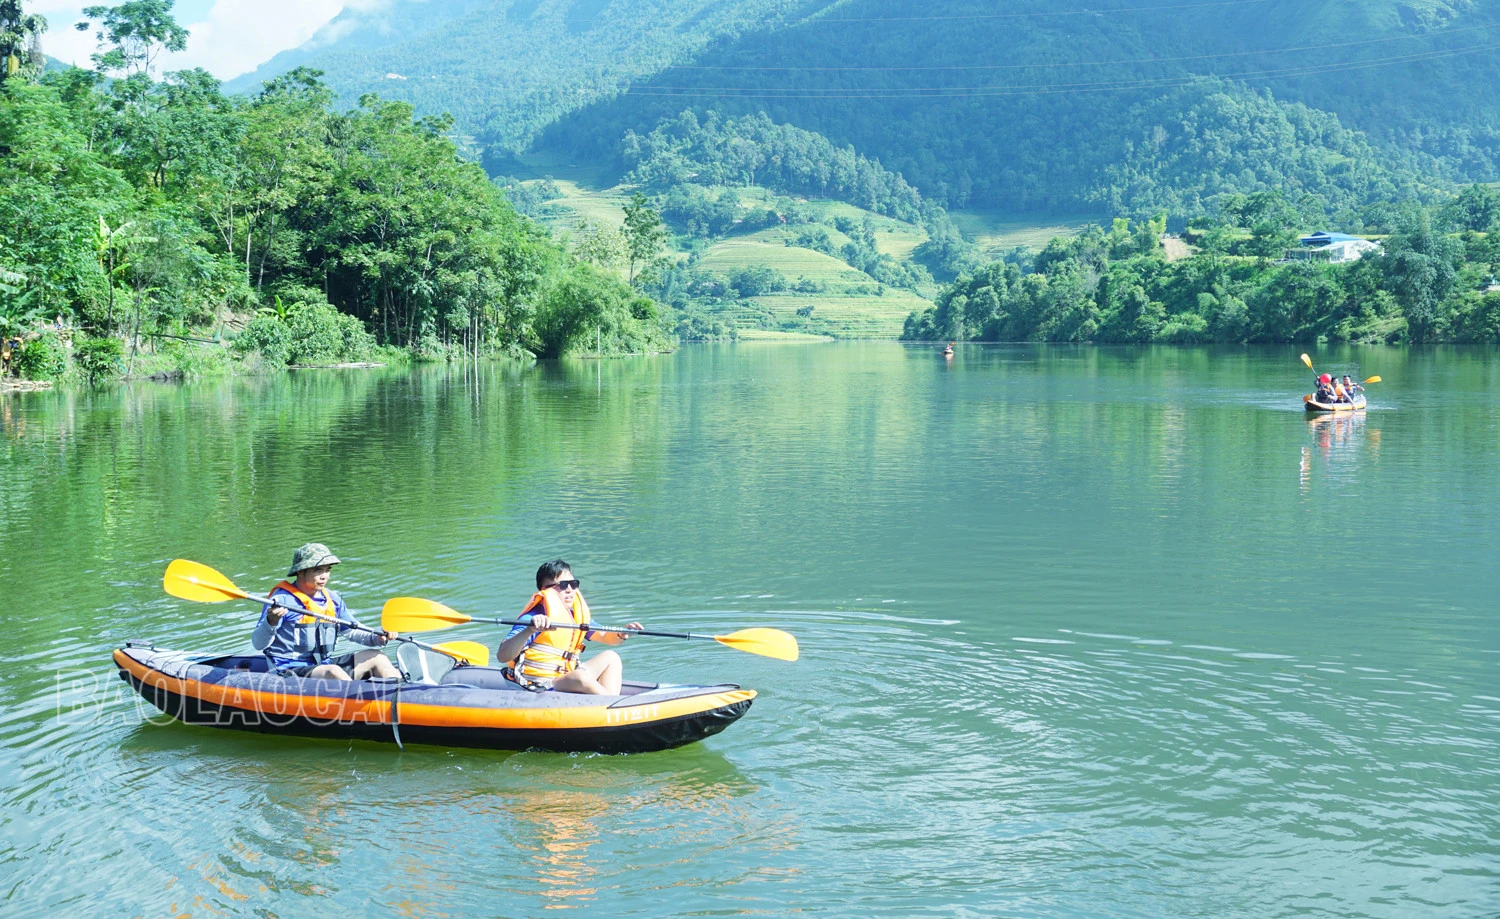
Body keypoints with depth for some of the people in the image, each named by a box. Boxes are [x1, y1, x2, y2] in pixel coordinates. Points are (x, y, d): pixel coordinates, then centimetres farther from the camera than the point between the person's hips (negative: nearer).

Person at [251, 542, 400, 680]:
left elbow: (353, 630, 22)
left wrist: (378, 638, 1)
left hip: (325, 665, 8)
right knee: (333, 671, -34)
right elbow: (258, 644, -14)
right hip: (291, 672, -8)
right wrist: (271, 622, -35)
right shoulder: (282, 599, -10)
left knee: (377, 658, 2)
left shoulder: (332, 599, 12)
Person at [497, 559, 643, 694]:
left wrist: (622, 635, 0)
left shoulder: (576, 616, 10)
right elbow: (501, 656, -27)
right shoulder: (535, 618, -15)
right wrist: (530, 630, -43)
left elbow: (604, 636, 24)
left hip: (565, 679, 9)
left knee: (610, 658, 10)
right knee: (580, 677, -33)